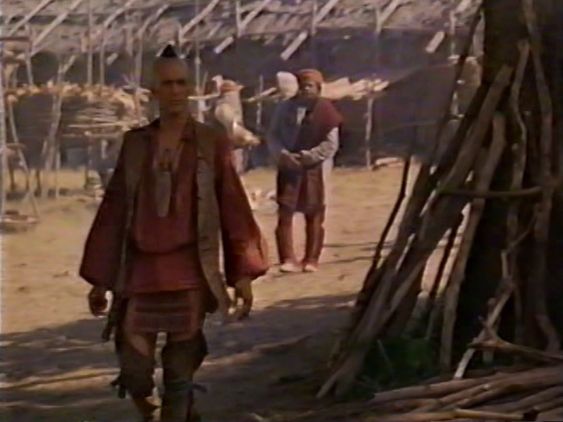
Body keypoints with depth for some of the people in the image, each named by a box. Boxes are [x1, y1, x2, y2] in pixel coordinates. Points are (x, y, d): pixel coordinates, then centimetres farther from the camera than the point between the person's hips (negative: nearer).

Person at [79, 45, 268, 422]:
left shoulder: (212, 144, 0)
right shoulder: (135, 143, 6)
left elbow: (234, 211, 1)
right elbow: (113, 212, 8)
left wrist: (243, 274, -3)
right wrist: (100, 279, 8)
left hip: (189, 275, -2)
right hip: (140, 273, 2)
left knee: (178, 373, 1)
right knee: (134, 374, -1)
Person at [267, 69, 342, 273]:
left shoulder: (325, 110, -4)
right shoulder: (285, 107, 3)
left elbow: (331, 144, -7)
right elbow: (273, 135, 6)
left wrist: (308, 156, -15)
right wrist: (283, 154, -11)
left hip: (315, 168, -2)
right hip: (288, 167, 2)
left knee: (314, 215, 5)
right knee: (285, 213, -5)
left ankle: (311, 260, 14)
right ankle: (288, 259, -2)